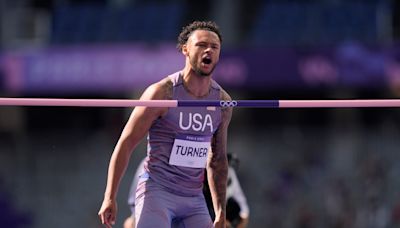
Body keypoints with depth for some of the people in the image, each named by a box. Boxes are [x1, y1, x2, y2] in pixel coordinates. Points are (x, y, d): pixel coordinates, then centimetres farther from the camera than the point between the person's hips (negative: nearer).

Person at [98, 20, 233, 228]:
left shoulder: (223, 102, 7)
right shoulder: (162, 93, -10)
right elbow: (125, 144, -6)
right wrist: (109, 198, -11)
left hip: (194, 198, 6)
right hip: (157, 191, -6)